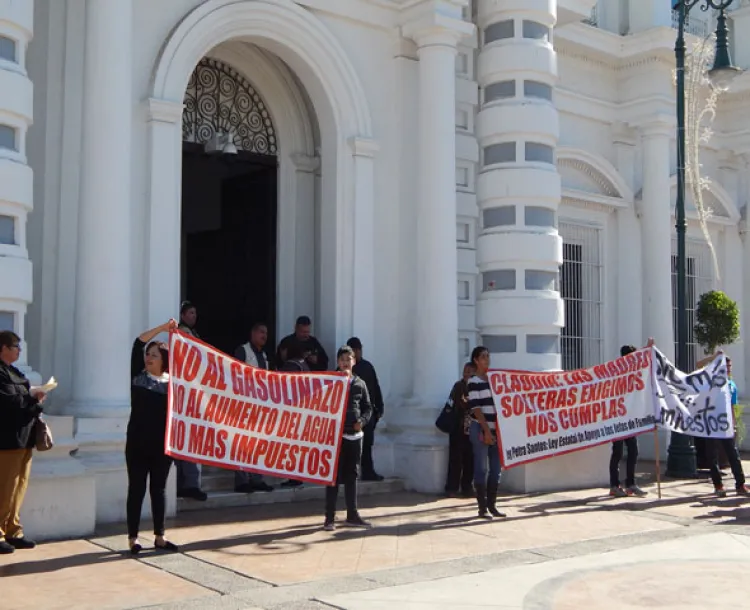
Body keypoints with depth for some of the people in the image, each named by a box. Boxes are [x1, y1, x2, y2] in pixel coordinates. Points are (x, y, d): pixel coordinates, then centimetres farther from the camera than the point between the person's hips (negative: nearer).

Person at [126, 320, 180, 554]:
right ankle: (133, 537, 9)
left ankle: (159, 536, 18)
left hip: (162, 443, 1)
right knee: (136, 488, 3)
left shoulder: (172, 382, 3)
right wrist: (162, 328, -10)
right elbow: (138, 344, -6)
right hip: (138, 441, -1)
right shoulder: (138, 376, 3)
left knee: (159, 489, 10)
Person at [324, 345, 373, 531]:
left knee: (351, 475, 11)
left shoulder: (359, 384, 9)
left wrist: (362, 420, -6)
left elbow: (367, 407, 12)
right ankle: (330, 517, 2)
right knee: (334, 476, -2)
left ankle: (352, 515, 19)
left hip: (355, 435, 3)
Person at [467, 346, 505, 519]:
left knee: (496, 468, 7)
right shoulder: (473, 382, -6)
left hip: (495, 428, 7)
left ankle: (492, 505, 15)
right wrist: (486, 430, -16)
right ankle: (482, 507, 2)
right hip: (480, 428, -7)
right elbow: (475, 408, -11)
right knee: (481, 468, -3)